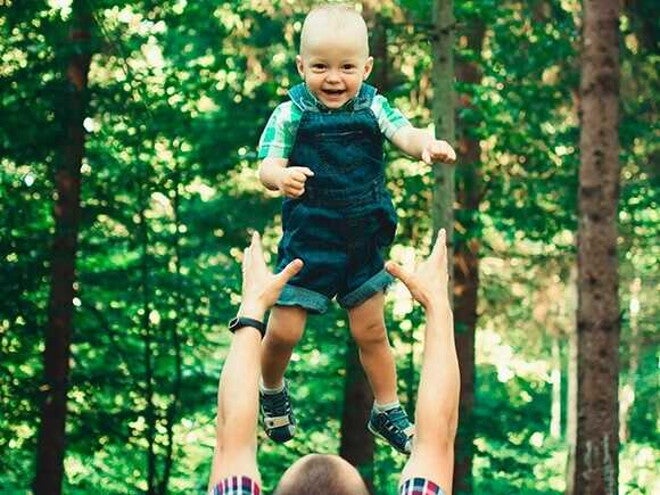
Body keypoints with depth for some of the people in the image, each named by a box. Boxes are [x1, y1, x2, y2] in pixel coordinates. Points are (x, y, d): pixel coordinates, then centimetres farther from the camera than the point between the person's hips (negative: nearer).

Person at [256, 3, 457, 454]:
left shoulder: (372, 107, -6)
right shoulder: (291, 114, -13)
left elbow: (405, 134, -20)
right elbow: (267, 166, -19)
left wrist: (428, 145, -44)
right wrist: (282, 176, -43)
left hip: (365, 241, 2)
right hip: (308, 241, -2)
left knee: (371, 331, 12)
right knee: (284, 331, -1)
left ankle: (388, 412, 30)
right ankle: (272, 392, 30)